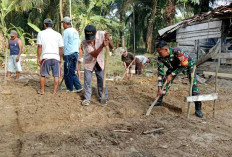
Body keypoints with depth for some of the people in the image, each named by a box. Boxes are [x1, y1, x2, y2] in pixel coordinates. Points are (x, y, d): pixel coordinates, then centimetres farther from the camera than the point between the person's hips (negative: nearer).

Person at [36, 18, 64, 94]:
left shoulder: (41, 33, 4)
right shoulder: (58, 34, 7)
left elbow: (39, 46, -1)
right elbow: (60, 48, 5)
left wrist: (38, 58, 4)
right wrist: (60, 58, 13)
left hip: (45, 57, 0)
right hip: (55, 57, 1)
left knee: (43, 75, 13)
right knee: (56, 75, 5)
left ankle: (42, 90, 20)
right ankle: (55, 91, 7)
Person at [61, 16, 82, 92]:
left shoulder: (66, 31, -10)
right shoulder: (75, 31, 12)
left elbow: (64, 44, -10)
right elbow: (79, 42, 16)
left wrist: (63, 53, 0)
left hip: (68, 54, -7)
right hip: (76, 53, 7)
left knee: (68, 72, 3)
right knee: (72, 72, 14)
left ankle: (70, 88, 10)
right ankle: (78, 87, 7)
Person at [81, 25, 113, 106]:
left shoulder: (101, 34, -22)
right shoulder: (85, 41, -27)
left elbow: (111, 47, -17)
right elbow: (94, 54, -34)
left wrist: (108, 39, -37)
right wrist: (102, 45, -47)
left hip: (100, 62, 1)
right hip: (89, 62, -1)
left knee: (102, 80, 4)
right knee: (87, 80, 0)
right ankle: (87, 98, 12)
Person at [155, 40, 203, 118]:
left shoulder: (177, 51, -41)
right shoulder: (160, 58, -25)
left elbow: (184, 65, -32)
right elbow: (160, 73, -19)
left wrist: (172, 75, -30)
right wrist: (159, 89, -22)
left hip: (188, 64, -4)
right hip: (175, 66, 5)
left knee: (193, 84, -16)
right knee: (165, 81, -5)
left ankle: (198, 109, -9)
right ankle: (159, 100, 14)